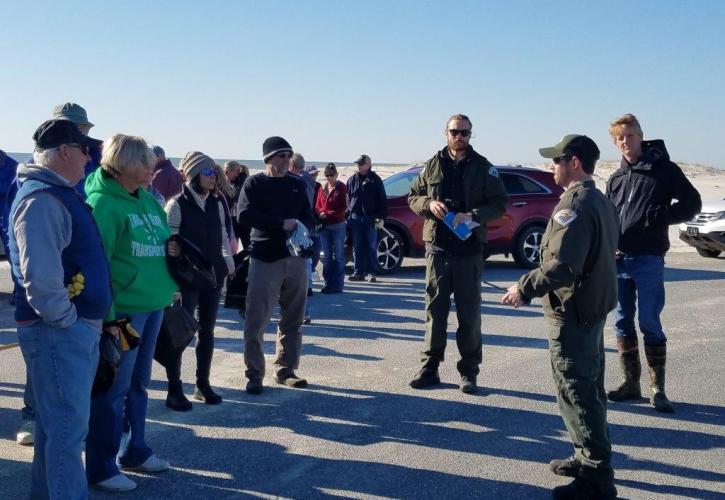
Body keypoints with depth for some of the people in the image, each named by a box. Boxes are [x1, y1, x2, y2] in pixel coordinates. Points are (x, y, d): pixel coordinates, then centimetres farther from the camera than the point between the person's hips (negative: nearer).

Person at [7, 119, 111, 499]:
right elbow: (40, 276, -27)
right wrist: (65, 320, -17)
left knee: (58, 423, 20)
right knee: (68, 426, -4)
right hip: (58, 332, -10)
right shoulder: (42, 199, -18)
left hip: (78, 328, 10)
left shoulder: (59, 193, 15)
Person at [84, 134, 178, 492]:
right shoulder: (103, 202, -14)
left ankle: (133, 451, 33)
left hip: (153, 305, 8)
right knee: (114, 389, 1)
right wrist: (107, 314, -20)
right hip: (123, 309, -8)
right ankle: (101, 468, 14)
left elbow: (164, 243, 21)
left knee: (138, 383, 19)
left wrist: (169, 286, 17)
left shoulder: (147, 199, 11)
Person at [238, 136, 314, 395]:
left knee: (292, 321, 10)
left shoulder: (297, 185, 14)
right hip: (265, 258, -5)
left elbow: (308, 216, 14)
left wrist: (300, 227, -10)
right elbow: (244, 215, -14)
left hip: (295, 257, 5)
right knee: (256, 321, -6)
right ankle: (254, 375, 3)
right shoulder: (255, 183, 0)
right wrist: (281, 224, -19)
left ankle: (285, 370, 21)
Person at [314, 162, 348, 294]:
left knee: (338, 256, -1)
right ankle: (328, 283, 14)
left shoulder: (342, 188, -3)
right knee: (327, 256, 8)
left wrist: (329, 214, -16)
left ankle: (337, 284, 2)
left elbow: (344, 208, -9)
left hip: (338, 225, -5)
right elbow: (317, 206, 14)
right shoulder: (322, 188, 12)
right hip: (324, 226, 5)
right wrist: (321, 213, -8)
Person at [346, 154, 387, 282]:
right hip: (356, 217, 3)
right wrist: (348, 212, 5)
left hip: (371, 218, -3)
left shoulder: (375, 180, 2)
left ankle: (371, 273, 4)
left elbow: (382, 199, 1)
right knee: (357, 247, 5)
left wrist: (381, 217, -6)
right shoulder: (352, 180, 10)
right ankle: (358, 272, 9)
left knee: (371, 247, 0)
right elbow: (348, 198, 15)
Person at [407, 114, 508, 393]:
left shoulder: (483, 168, 1)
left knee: (469, 313, 3)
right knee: (435, 310, 8)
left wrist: (473, 215, -18)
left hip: (469, 251, -2)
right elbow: (413, 197, 14)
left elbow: (499, 204, -2)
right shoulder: (433, 165, 8)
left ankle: (469, 372, 12)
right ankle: (429, 368, 17)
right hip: (437, 248, 2)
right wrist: (429, 204, -8)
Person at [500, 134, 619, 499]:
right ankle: (590, 459, 31)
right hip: (595, 308, 11)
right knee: (589, 388, 19)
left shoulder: (574, 205, -20)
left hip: (572, 314, -11)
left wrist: (525, 289, -16)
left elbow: (562, 266, -28)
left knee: (576, 392, -4)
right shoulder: (601, 201, 12)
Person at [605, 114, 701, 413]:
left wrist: (658, 216, -14)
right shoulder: (616, 179, 15)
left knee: (650, 324, -2)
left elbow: (692, 203, -2)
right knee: (622, 323, 9)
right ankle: (631, 383, 21)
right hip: (619, 260, 5)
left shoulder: (662, 168, -1)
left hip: (649, 260, -5)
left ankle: (657, 389, 8)